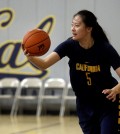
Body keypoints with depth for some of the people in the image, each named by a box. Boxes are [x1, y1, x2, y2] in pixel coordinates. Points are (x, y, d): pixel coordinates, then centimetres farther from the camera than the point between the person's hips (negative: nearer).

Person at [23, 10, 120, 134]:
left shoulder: (105, 48, -20)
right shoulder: (69, 45, -14)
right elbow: (44, 64, -24)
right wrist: (30, 57, -45)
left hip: (106, 103, -3)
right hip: (84, 103, 3)